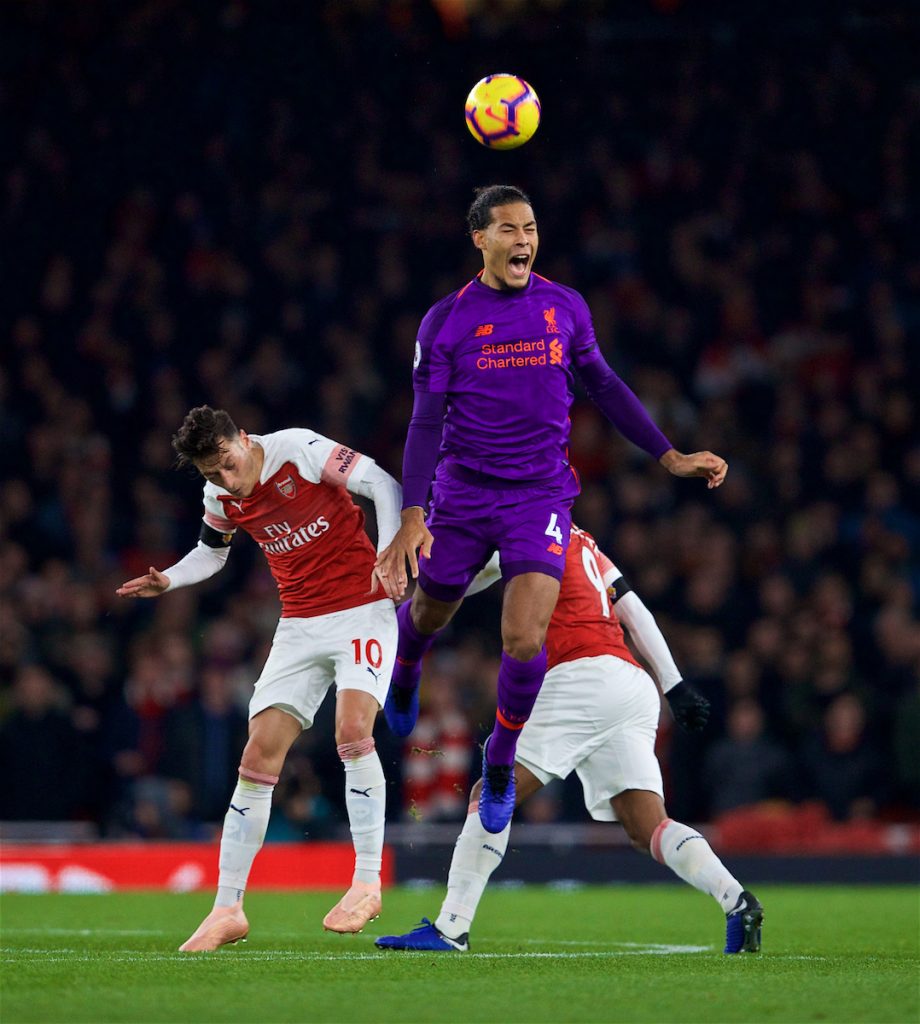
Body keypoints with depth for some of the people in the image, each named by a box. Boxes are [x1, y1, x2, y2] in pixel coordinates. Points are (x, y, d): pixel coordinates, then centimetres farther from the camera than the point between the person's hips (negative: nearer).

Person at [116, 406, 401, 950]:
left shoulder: (299, 449, -15)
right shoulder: (220, 498, 3)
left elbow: (384, 485, -15)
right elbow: (212, 550, 23)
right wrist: (168, 580, 5)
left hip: (361, 610, -5)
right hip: (300, 627, 5)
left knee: (353, 729, -26)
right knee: (260, 752, -4)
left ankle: (367, 882, -15)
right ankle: (229, 909, 1)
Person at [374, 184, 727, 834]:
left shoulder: (565, 308, 1)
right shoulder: (445, 321, -5)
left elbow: (603, 386, 14)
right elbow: (426, 423, -6)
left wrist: (670, 457, 12)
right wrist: (413, 519, -15)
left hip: (541, 494, 0)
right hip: (462, 492, 0)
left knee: (525, 641, -16)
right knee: (430, 613, 17)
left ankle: (501, 759, 10)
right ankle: (406, 675, 57)